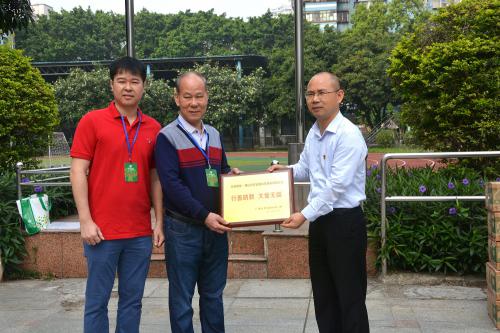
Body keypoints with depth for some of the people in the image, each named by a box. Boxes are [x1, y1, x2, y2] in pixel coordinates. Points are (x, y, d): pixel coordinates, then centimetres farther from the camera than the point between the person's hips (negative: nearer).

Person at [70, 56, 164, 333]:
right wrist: (85, 221, -11)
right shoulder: (92, 121, -2)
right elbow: (78, 172, -4)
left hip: (141, 232, 4)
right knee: (97, 301, 5)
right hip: (102, 230, -3)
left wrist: (159, 222, 8)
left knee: (132, 300, 11)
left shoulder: (153, 128, 8)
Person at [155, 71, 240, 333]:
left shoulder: (214, 135, 12)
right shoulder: (167, 137, -8)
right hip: (183, 229, -6)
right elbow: (171, 185, -17)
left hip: (215, 227, 6)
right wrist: (204, 215, -21)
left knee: (213, 293, 16)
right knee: (181, 297, 6)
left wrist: (231, 174, -2)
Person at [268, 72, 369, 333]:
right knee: (323, 293, 18)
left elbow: (337, 186, -22)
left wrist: (305, 215, -20)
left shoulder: (348, 135, -18)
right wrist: (285, 170, 3)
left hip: (344, 221, -8)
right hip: (319, 220, 8)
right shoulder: (313, 133, 8)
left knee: (350, 296, 3)